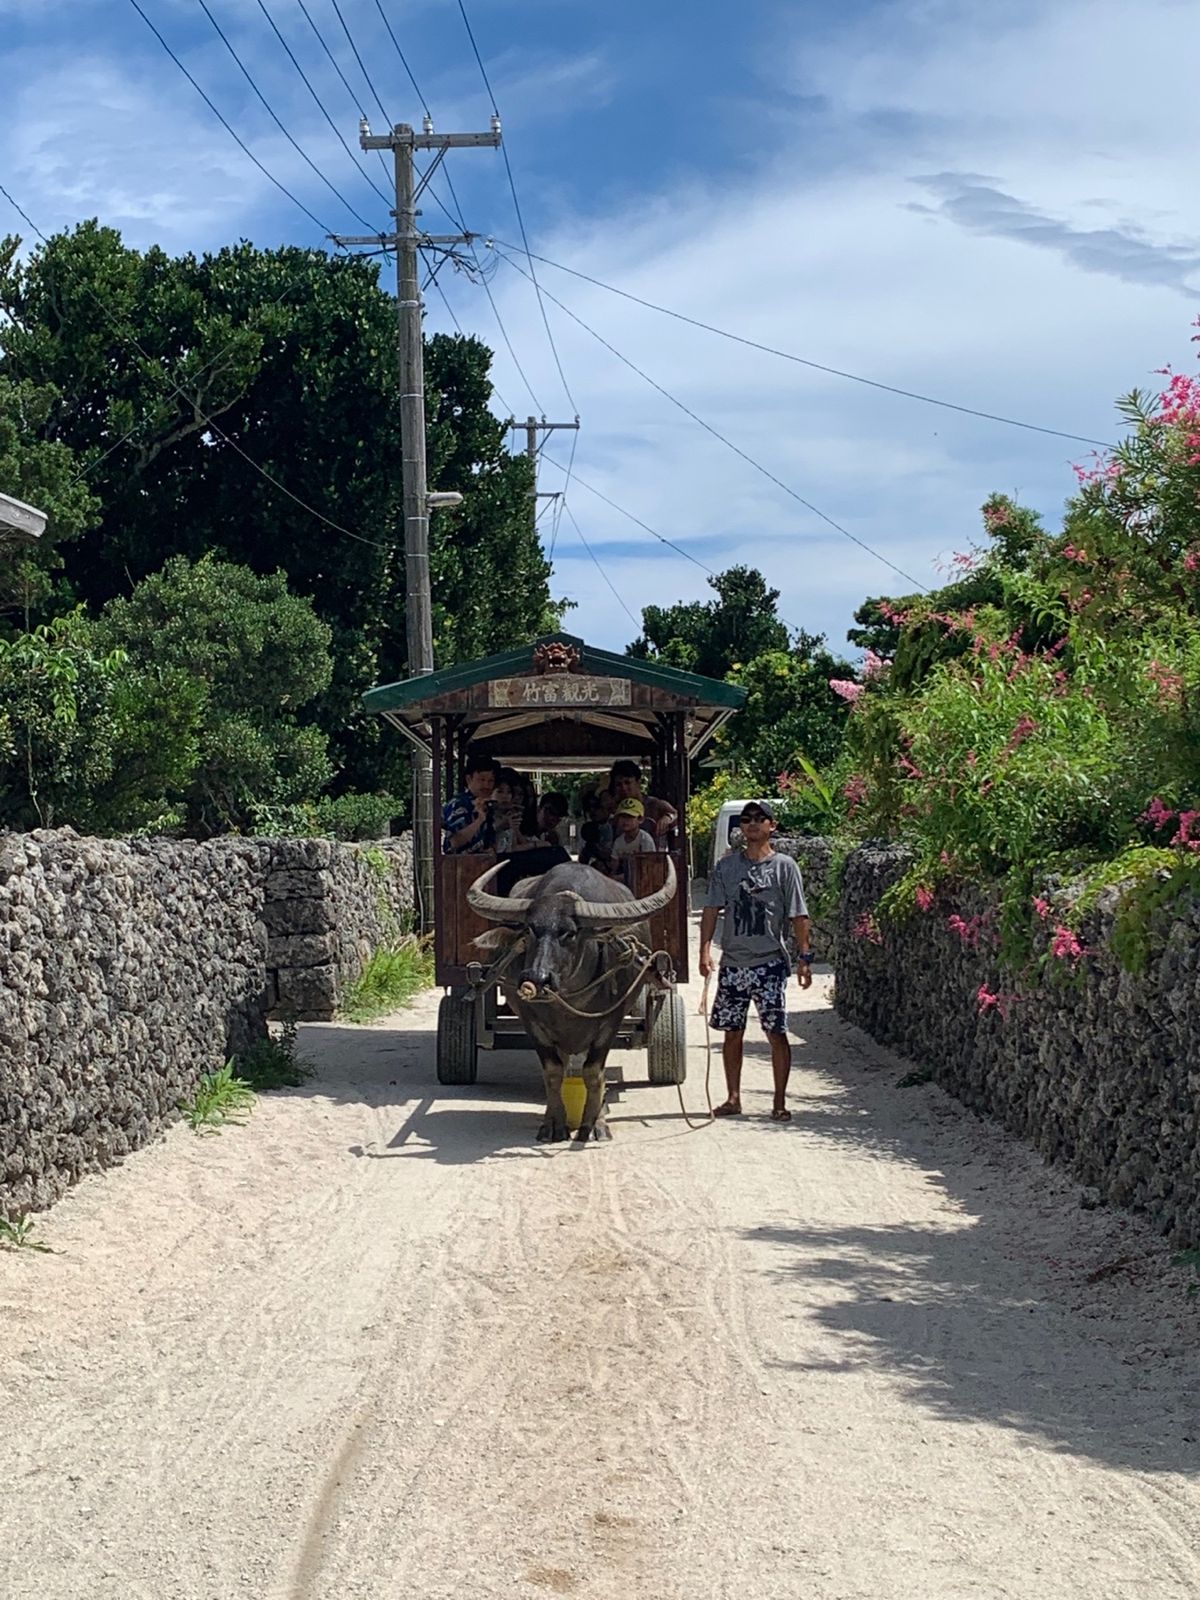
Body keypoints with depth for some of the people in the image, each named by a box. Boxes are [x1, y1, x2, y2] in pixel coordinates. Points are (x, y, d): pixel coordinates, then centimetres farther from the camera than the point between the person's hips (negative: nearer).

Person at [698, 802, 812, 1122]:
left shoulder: (784, 866, 0)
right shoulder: (726, 866, 8)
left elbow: (798, 916, -1)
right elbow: (712, 909, 5)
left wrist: (804, 957, -5)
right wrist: (705, 948, -7)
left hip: (770, 963, -3)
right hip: (733, 963, 3)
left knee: (776, 1033, -3)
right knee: (732, 1033, 9)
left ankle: (780, 1103, 4)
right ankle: (733, 1098, 19)